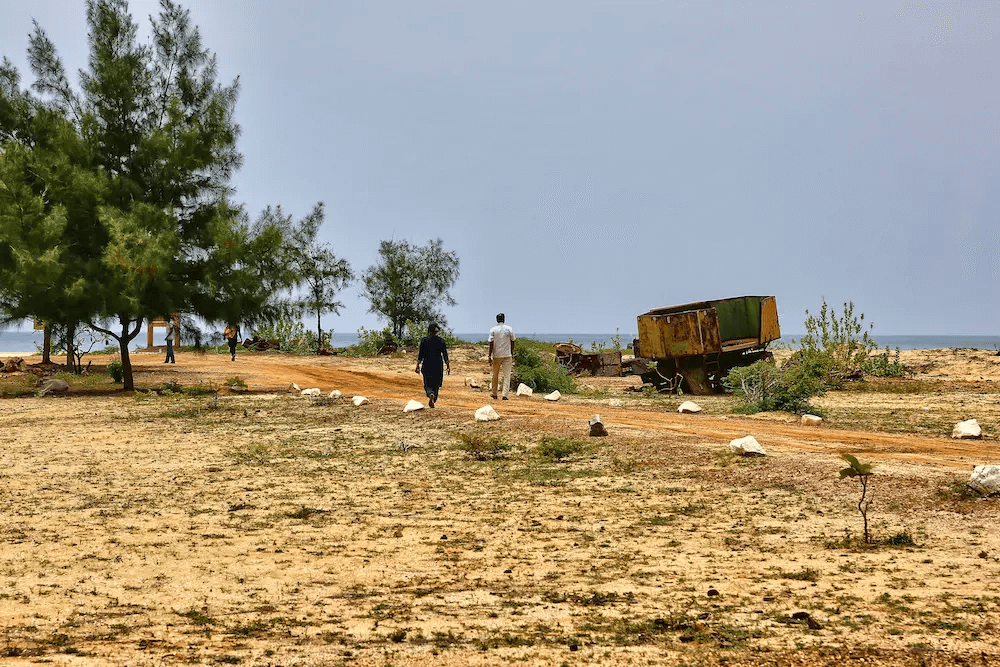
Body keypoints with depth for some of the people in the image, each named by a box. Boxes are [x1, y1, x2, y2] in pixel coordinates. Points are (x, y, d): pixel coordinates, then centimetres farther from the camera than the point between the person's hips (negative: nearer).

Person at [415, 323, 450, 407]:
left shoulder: (424, 340, -6)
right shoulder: (441, 340, -2)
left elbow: (420, 354, -6)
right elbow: (445, 355, -2)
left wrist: (417, 366, -1)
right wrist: (448, 366, 4)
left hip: (427, 365, -1)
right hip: (438, 365, 1)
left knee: (428, 384, 5)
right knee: (436, 384, 15)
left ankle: (431, 394, -25)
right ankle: (433, 401, 16)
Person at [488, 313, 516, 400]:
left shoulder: (493, 330, -4)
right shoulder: (509, 329, -1)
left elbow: (491, 344, -8)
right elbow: (512, 342, 3)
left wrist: (490, 356, -5)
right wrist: (512, 353, 14)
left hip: (496, 355, 0)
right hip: (507, 355, 0)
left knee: (495, 375, 14)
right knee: (507, 375, 1)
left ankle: (494, 393, 22)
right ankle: (505, 394, -7)